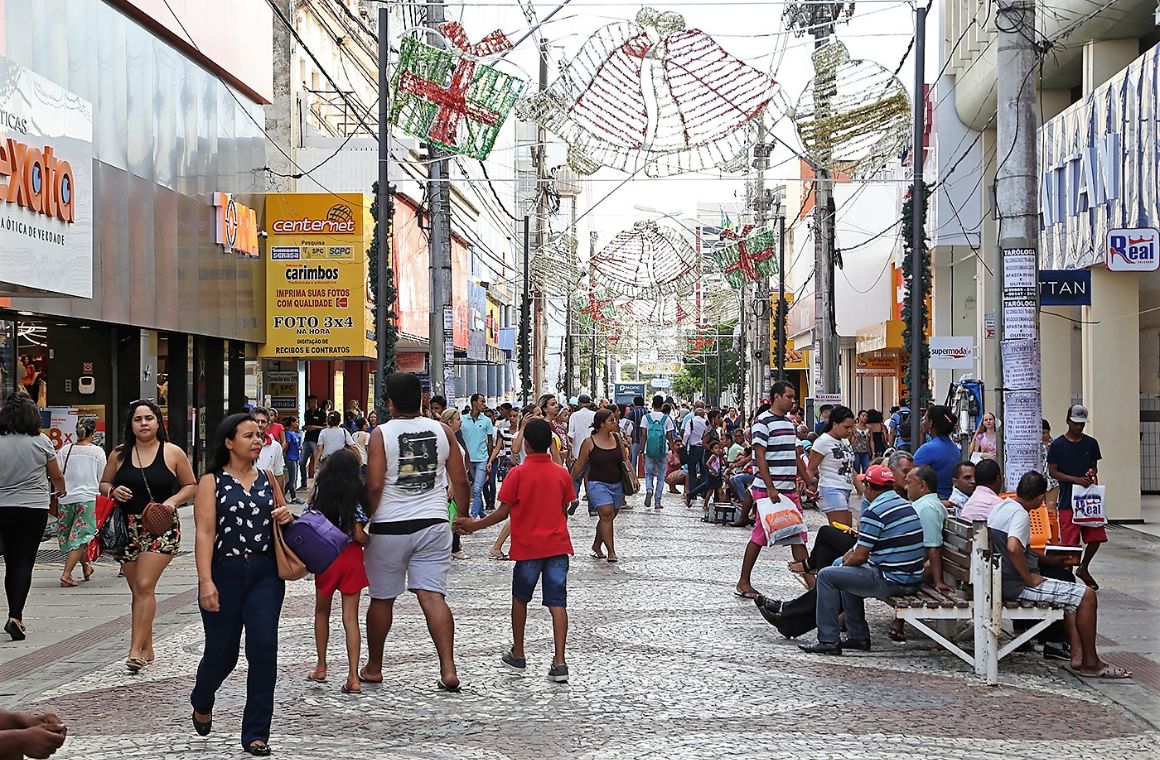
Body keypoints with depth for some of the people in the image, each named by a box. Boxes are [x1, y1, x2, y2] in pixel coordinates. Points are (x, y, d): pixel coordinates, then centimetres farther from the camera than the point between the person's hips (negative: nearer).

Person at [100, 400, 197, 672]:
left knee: (145, 586, -15)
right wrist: (114, 491, -6)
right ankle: (147, 649, 20)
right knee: (137, 591, 9)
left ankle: (136, 650, -15)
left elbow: (191, 485, 7)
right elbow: (104, 483, 17)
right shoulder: (119, 454, 6)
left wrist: (173, 500, -11)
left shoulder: (172, 453, -1)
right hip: (127, 528, 4)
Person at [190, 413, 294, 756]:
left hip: (266, 573, 3)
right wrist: (206, 582, -19)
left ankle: (256, 733, 1)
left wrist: (287, 517, 1)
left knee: (264, 649, -8)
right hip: (225, 573, -3)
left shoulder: (267, 479, 11)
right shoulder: (212, 482, -2)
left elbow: (280, 517, 26)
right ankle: (202, 702, 42)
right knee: (222, 651, 8)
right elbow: (205, 533, -9)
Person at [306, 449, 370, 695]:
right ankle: (353, 677, -5)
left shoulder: (319, 494, -2)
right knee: (351, 618, 2)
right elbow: (358, 534, -13)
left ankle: (321, 667, 26)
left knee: (322, 611, 22)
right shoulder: (356, 496, -8)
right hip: (351, 557, -1)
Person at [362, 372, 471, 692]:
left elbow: (374, 486, -15)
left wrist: (364, 519, -2)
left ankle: (373, 667, 25)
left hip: (389, 527, -2)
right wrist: (463, 516, 17)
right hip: (433, 524, 3)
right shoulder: (442, 431, 2)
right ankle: (448, 669, -11)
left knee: (382, 599, 12)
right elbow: (460, 481, 4)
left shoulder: (381, 434, -9)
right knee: (433, 596, -1)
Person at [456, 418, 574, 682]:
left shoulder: (518, 474, -9)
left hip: (528, 547, -2)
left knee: (520, 599, 17)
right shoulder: (562, 474, 2)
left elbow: (503, 512, -8)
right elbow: (564, 511, 9)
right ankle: (559, 661, -10)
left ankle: (518, 654, 26)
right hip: (557, 545, 2)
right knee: (557, 603, -1)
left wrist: (474, 525, 2)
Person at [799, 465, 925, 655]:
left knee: (827, 576, 1)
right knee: (846, 572, 27)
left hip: (891, 582, -9)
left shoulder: (874, 512, -16)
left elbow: (859, 557, -14)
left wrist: (845, 563, 8)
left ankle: (829, 640, 2)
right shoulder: (906, 506, 12)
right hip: (913, 580, 9)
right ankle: (858, 636, 28)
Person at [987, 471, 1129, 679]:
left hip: (1003, 581, 10)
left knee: (1074, 595, 21)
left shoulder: (1000, 506, 11)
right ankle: (1090, 663, 2)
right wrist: (1030, 579, -23)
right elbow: (1013, 548, -36)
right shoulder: (1020, 514, -19)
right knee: (1087, 595, -7)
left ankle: (1077, 656, 13)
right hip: (1017, 586, -10)